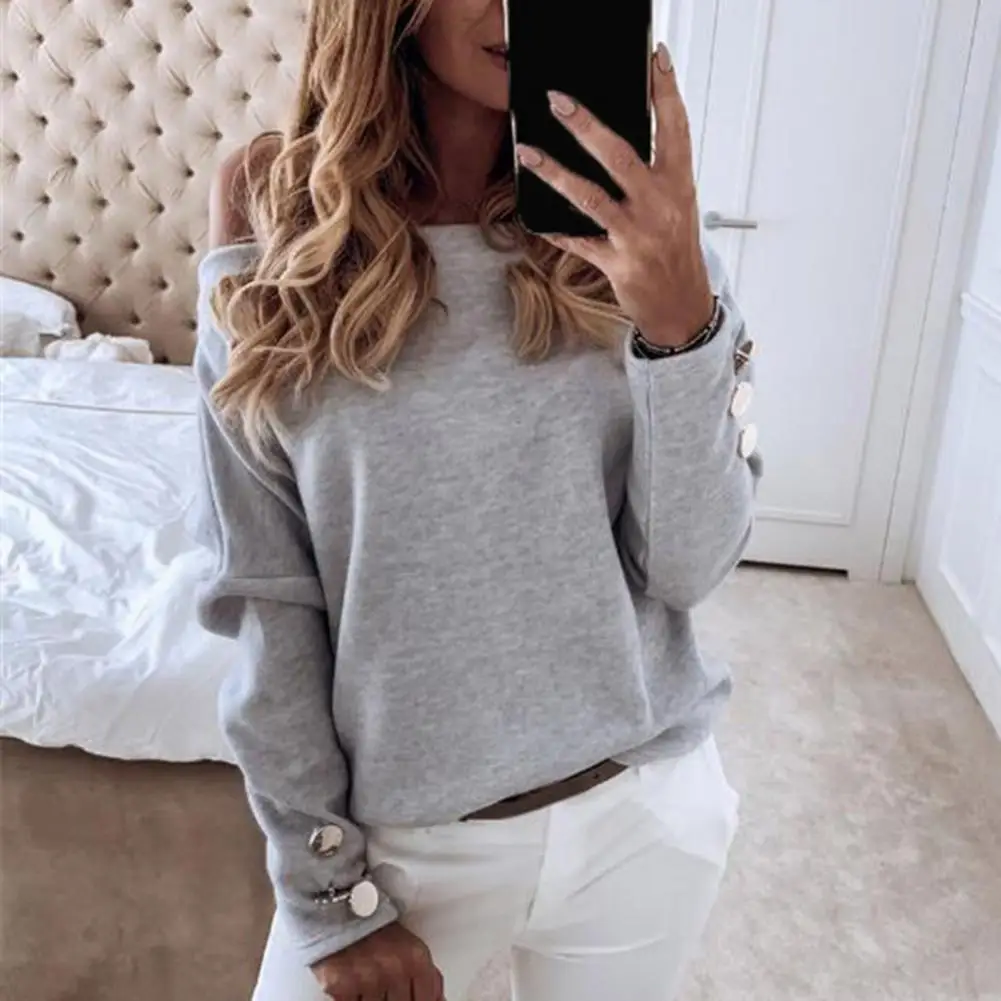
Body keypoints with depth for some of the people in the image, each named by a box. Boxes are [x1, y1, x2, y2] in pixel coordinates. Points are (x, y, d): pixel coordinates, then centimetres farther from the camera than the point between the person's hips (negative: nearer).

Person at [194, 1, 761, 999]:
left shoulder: (626, 228, -7)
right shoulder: (274, 255, -10)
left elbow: (689, 568, -10)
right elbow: (264, 601, -7)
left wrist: (682, 318, -26)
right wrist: (329, 898, -3)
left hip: (643, 815, 2)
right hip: (397, 835, -1)